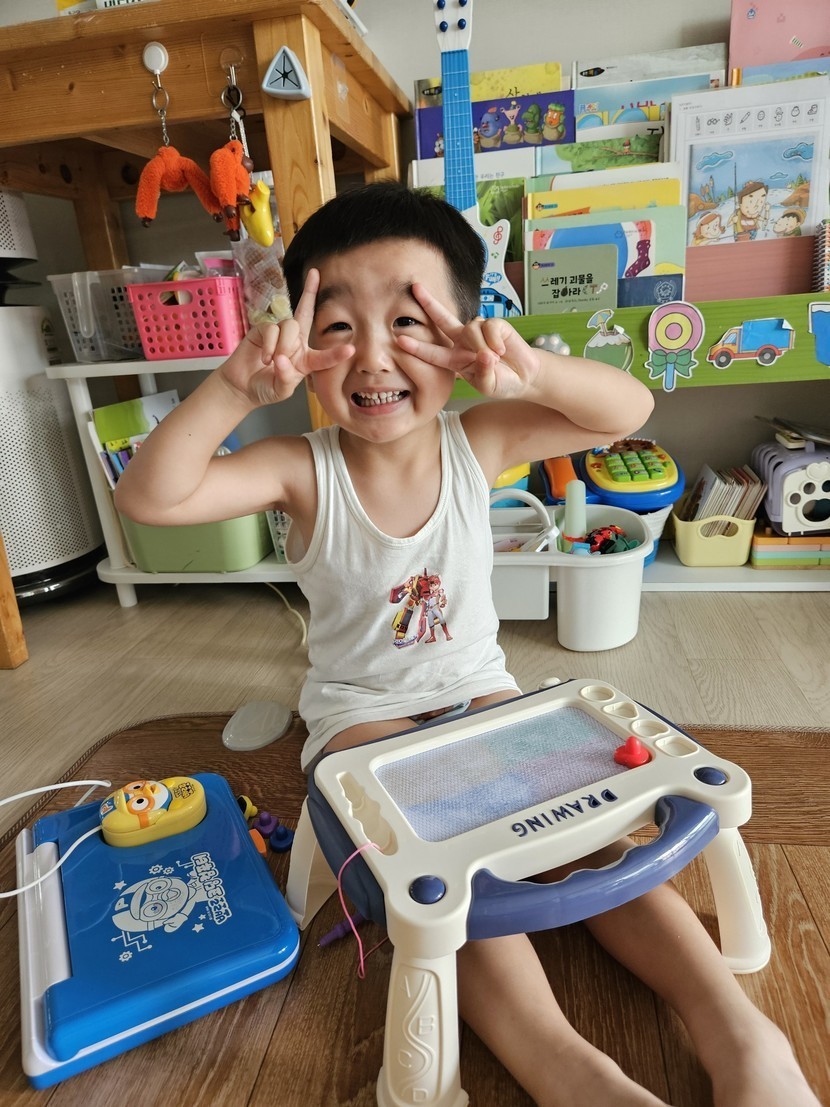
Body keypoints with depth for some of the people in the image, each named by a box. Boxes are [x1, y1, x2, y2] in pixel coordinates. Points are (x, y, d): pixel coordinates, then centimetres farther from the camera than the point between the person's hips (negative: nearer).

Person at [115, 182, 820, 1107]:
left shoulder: (474, 443, -10)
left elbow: (626, 410, -14)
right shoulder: (304, 471, -16)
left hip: (479, 687, 2)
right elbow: (148, 498, -26)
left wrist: (527, 370, -35)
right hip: (361, 711, -2)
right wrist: (235, 389, -41)